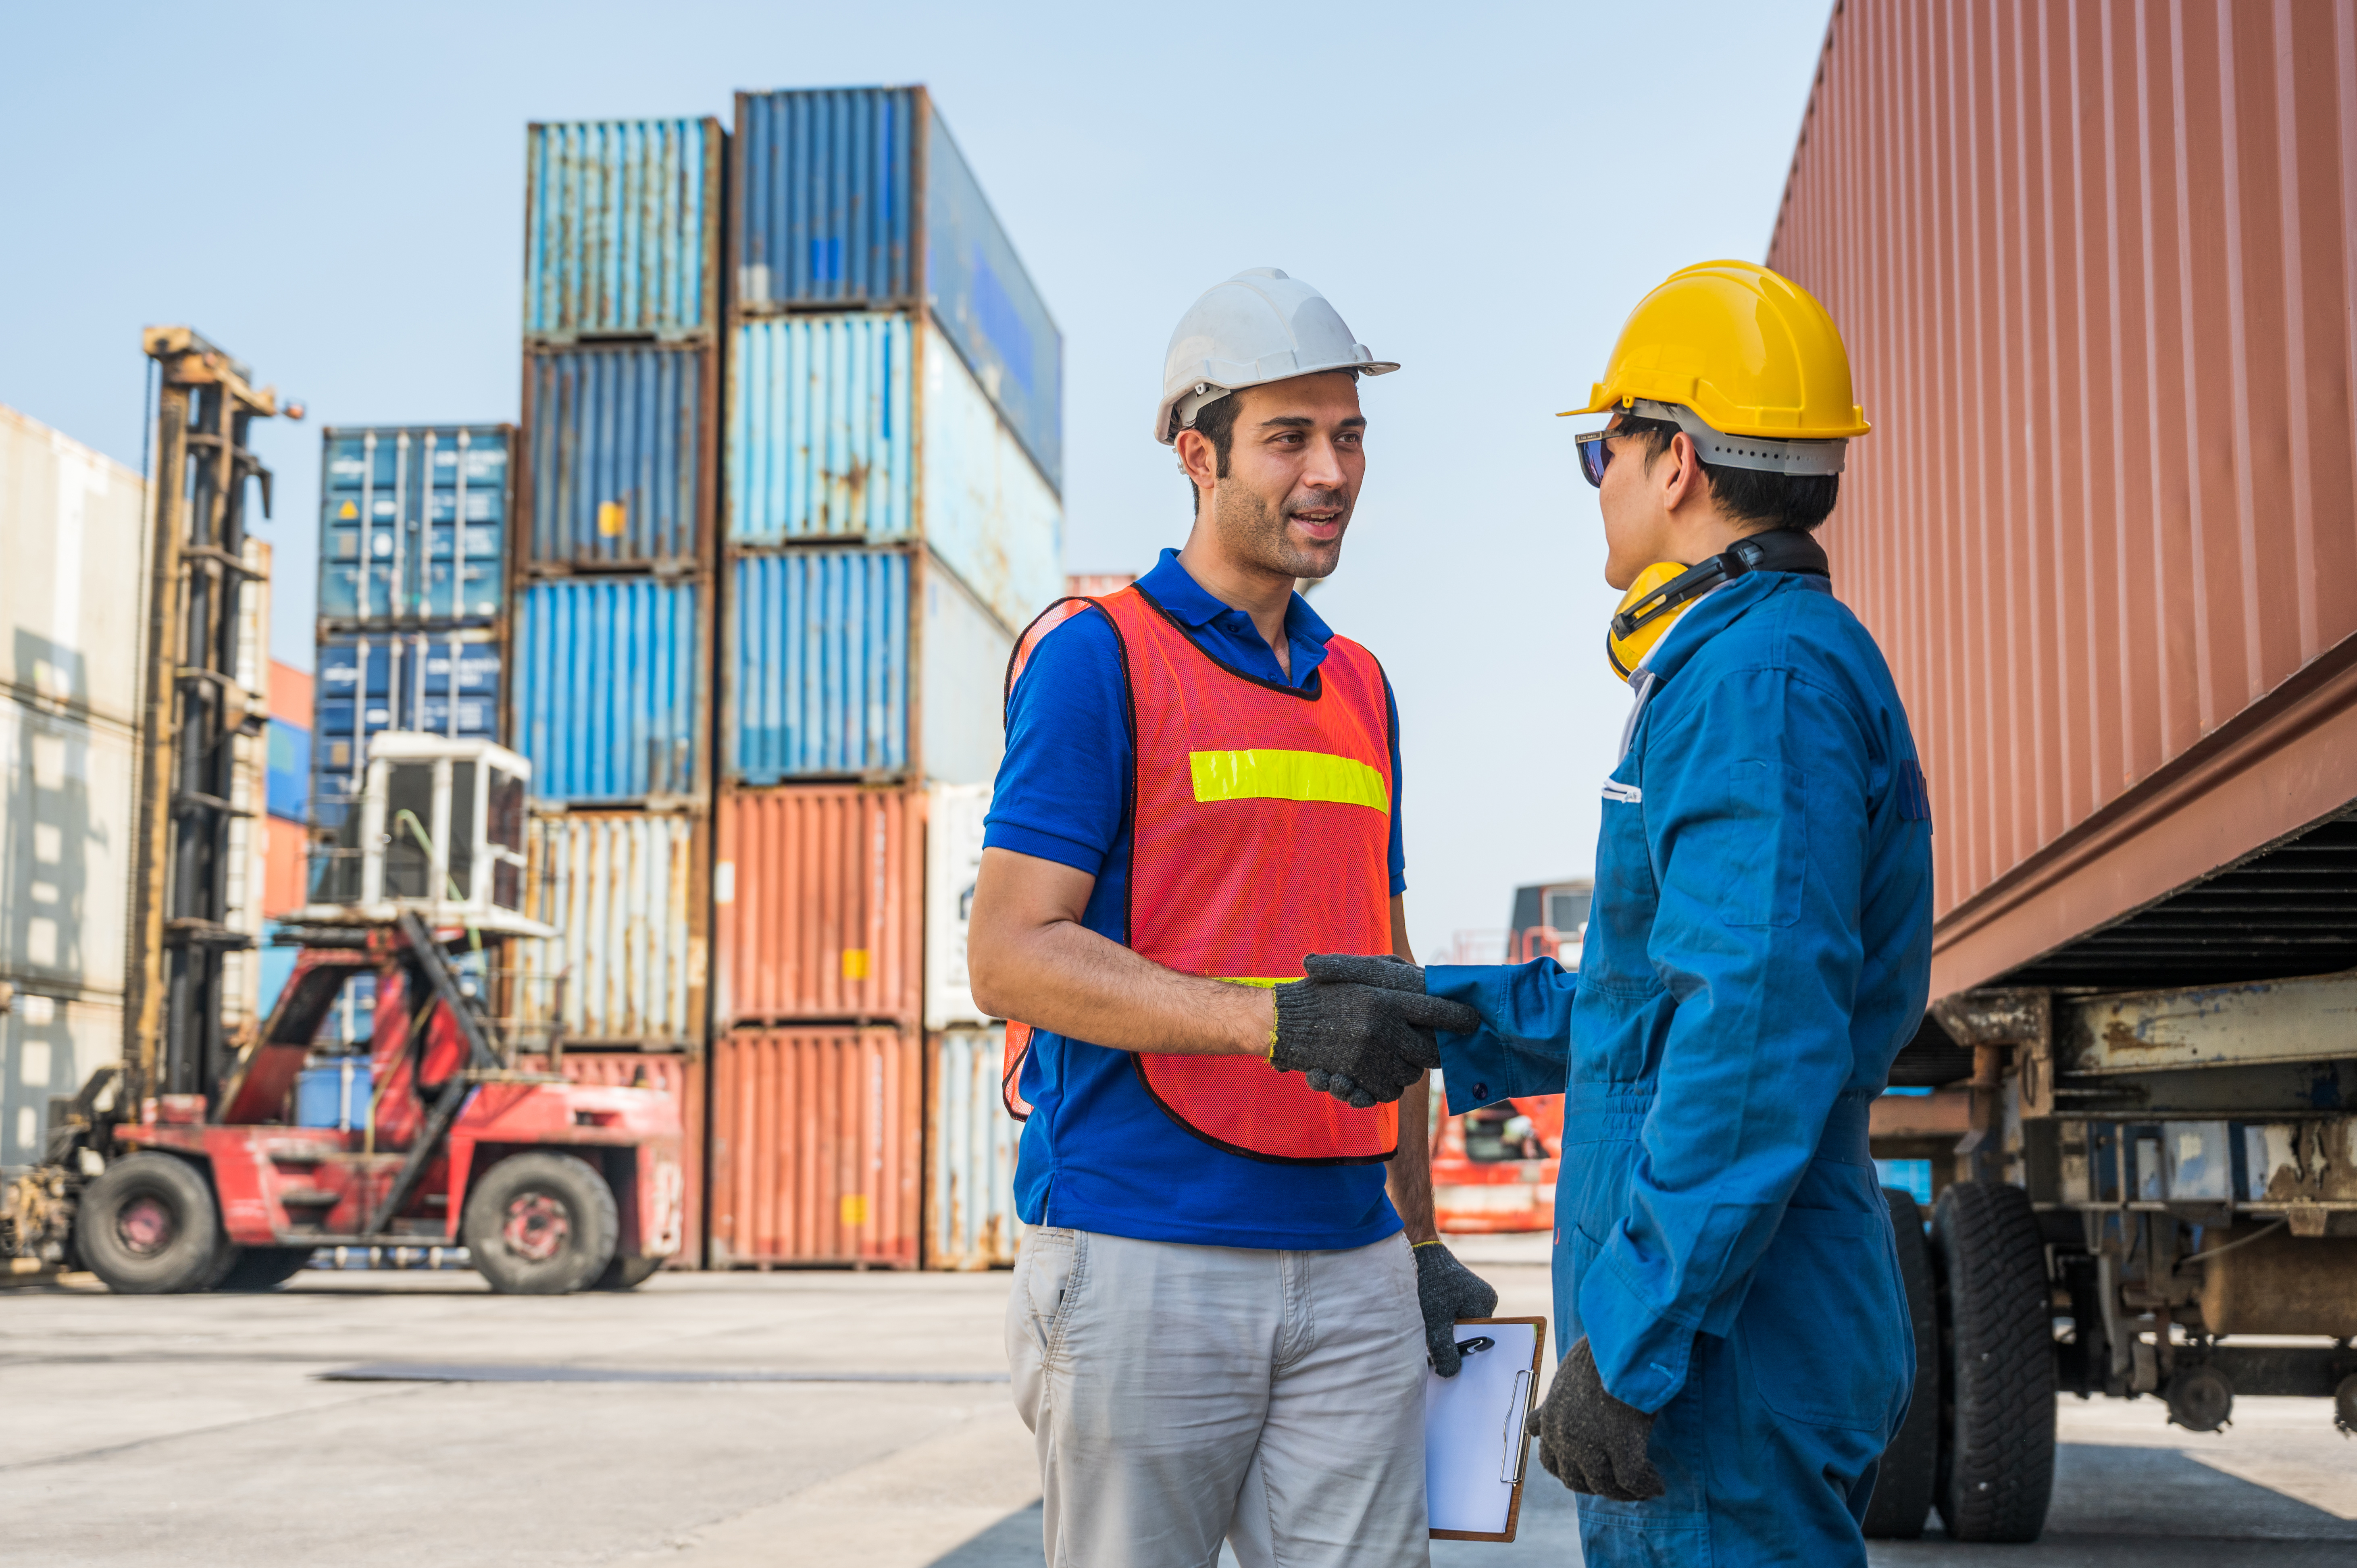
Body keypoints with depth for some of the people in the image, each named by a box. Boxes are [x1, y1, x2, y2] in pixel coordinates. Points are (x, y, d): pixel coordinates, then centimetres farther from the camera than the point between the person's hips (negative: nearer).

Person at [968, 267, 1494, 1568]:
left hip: (1352, 1270, 6)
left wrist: (1418, 1236, 19)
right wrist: (1274, 1020, -22)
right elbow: (1012, 957, -12)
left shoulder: (1360, 686, 17)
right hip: (1141, 1254, -5)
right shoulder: (1095, 655, -3)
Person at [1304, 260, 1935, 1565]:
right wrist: (1431, 1011, 26)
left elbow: (1760, 1036, -25)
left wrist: (1629, 1344, -25)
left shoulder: (1764, 677, -17)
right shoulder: (1731, 670, 18)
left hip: (1731, 1355, -10)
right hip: (1698, 1343, 10)